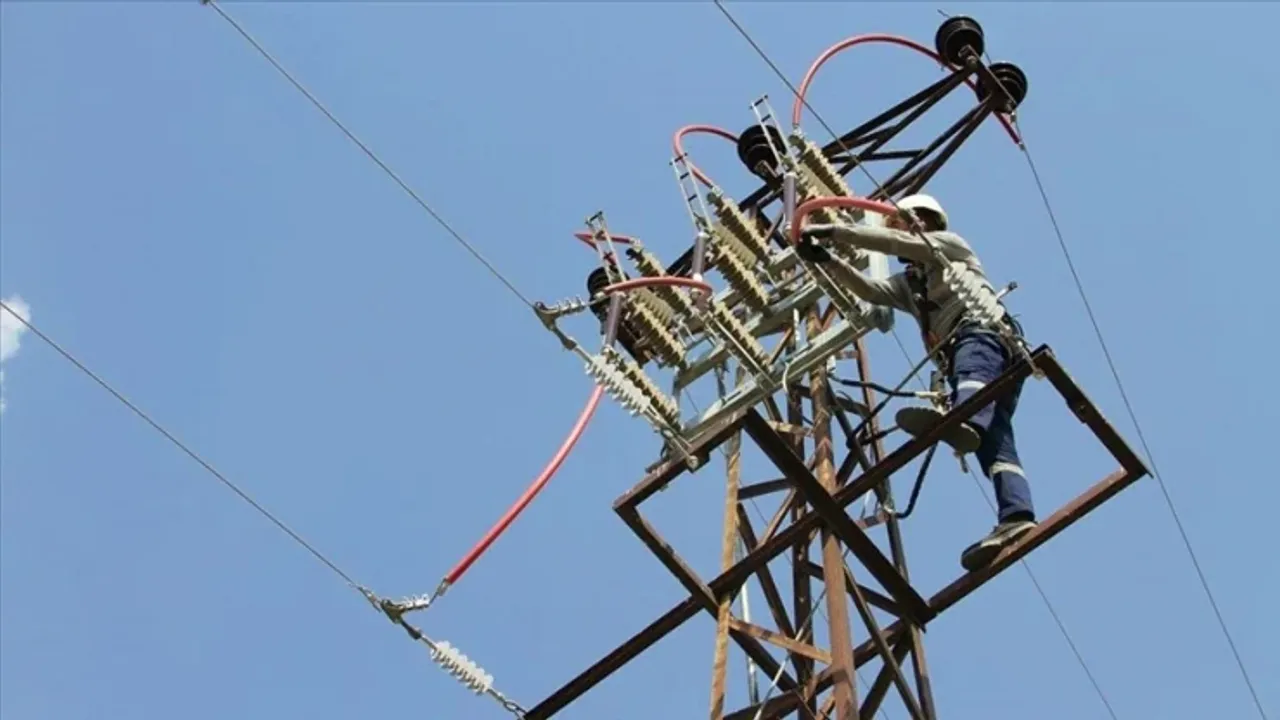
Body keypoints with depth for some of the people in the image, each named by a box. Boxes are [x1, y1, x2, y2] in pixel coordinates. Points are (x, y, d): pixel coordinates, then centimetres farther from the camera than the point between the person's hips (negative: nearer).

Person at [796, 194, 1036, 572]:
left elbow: (894, 242, 4)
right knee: (994, 443, -14)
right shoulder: (909, 283, 41)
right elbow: (868, 289, 25)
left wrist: (833, 231, 1)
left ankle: (964, 422, -74)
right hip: (961, 354, 7)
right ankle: (1016, 517, -32)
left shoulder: (948, 243, 21)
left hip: (984, 332, -7)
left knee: (971, 371, -41)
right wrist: (827, 259, 13)